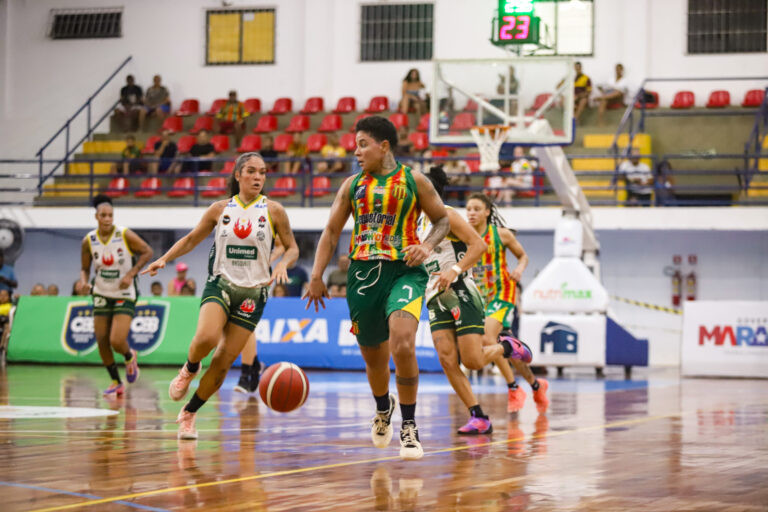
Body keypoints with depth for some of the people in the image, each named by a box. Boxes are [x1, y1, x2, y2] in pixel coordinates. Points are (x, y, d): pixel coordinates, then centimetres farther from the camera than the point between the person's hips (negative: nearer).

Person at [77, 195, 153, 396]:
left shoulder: (125, 235, -13)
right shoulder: (88, 241, -3)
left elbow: (147, 252, -4)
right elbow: (85, 268, 7)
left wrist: (131, 274, -13)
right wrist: (84, 282, -15)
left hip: (124, 295, -4)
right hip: (102, 295, 4)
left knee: (116, 341, -15)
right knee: (102, 342, 2)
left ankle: (130, 357, 22)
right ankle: (116, 383, 20)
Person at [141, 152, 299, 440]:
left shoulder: (272, 211, 0)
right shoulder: (220, 209, 4)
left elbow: (292, 247, 6)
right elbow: (192, 239, 15)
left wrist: (283, 264, -15)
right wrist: (164, 259, 2)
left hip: (253, 292, 0)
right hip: (220, 284, 0)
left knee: (224, 361, -3)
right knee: (206, 338, -29)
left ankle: (189, 413, 14)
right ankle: (189, 369, 5)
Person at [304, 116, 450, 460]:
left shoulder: (413, 180, 4)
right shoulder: (353, 185, 13)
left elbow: (442, 219, 11)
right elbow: (332, 231, 15)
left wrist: (428, 245, -10)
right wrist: (316, 276, 5)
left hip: (404, 270, -4)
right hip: (363, 273, 4)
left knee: (402, 345, -26)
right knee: (373, 357, 12)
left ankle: (409, 427, -12)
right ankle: (383, 409, 45)